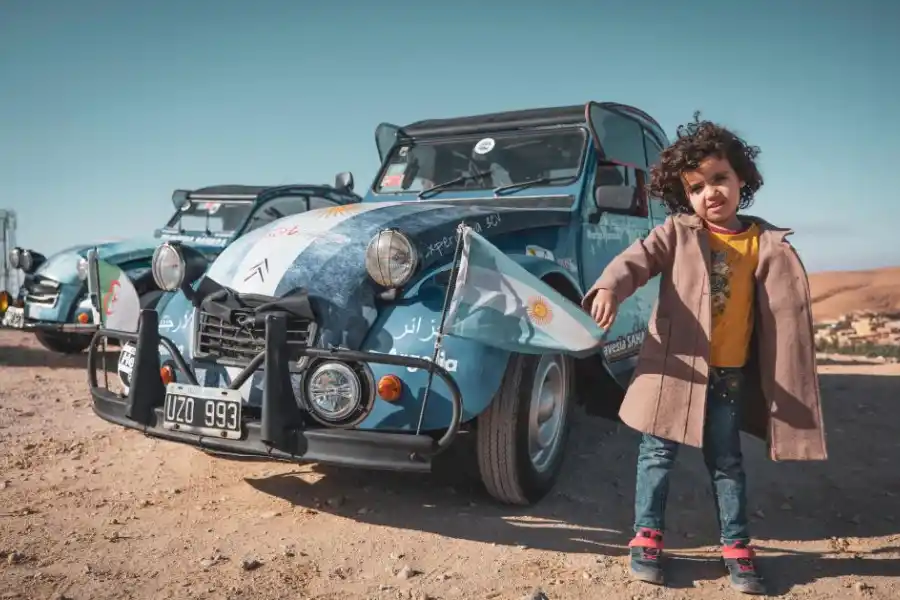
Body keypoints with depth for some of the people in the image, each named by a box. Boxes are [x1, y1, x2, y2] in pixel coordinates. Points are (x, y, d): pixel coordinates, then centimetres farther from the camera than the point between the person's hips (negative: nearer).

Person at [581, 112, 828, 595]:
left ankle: (736, 548, 27)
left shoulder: (768, 244, 1)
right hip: (675, 365, -1)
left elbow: (788, 311, 3)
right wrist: (609, 288, -40)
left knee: (726, 462, 13)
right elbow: (638, 258, -18)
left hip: (730, 374, 1)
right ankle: (647, 537, 23)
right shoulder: (677, 232, -4)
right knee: (657, 454, 8)